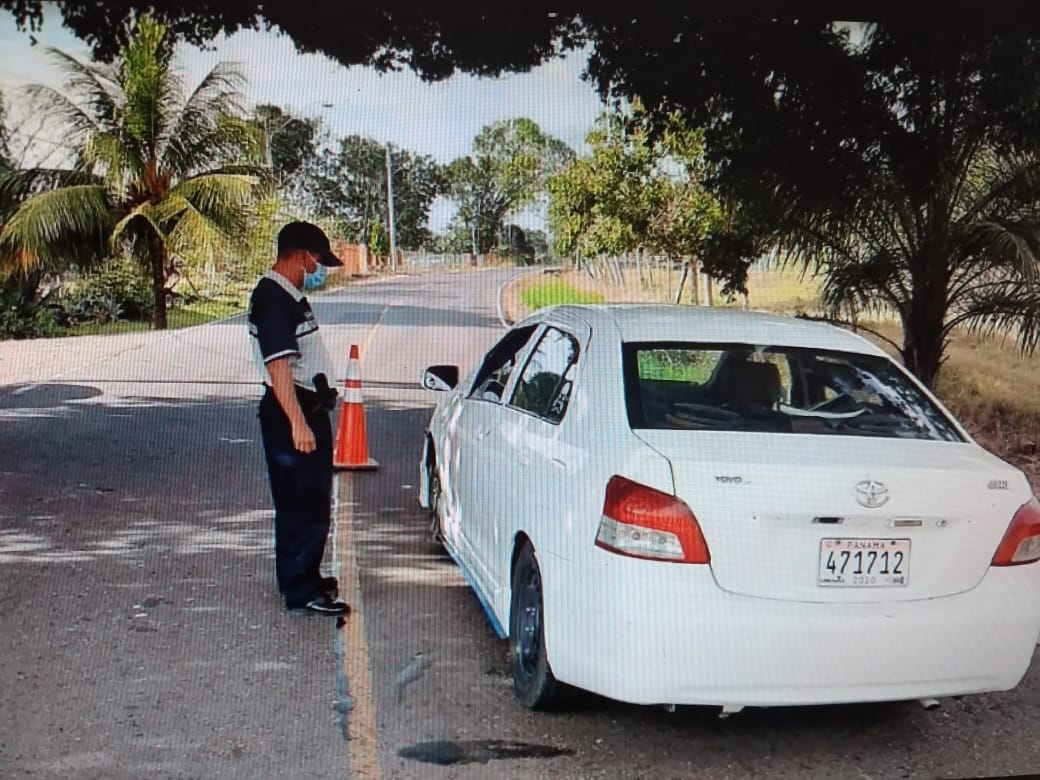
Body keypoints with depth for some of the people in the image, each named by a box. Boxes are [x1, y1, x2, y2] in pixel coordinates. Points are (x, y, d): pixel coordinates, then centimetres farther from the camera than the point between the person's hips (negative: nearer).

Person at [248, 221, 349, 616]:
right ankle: (300, 591, 2)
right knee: (303, 505, -6)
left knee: (314, 502, 17)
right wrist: (297, 423, -30)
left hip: (308, 409, 11)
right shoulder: (272, 298, -17)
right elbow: (278, 365, -25)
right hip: (291, 417, -11)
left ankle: (306, 579, 29)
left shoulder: (290, 296, 15)